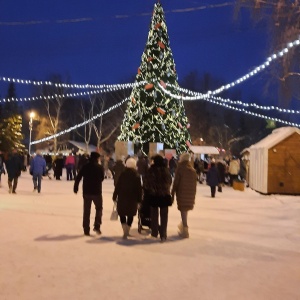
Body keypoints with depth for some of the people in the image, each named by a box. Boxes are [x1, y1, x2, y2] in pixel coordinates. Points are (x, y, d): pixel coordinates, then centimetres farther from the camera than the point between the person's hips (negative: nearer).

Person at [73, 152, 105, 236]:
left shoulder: (85, 166, 0)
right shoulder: (100, 167, -6)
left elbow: (78, 178, -2)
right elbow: (102, 178, 4)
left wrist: (75, 188, 5)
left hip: (86, 191, 2)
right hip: (97, 191, -2)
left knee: (86, 211, 10)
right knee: (99, 208, 16)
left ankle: (86, 230, 12)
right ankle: (97, 226, 1)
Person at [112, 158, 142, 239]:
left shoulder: (122, 174, -4)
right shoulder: (136, 175, -3)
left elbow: (117, 186, -4)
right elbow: (139, 188, -3)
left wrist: (115, 196, 3)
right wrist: (139, 199, 2)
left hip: (122, 198, 0)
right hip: (132, 199, 0)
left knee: (122, 214, 11)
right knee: (130, 215, 13)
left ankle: (125, 231, -5)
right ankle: (126, 232, 13)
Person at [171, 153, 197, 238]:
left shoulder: (180, 168, -9)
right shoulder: (193, 170, 4)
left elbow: (176, 182, -9)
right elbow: (195, 183, 7)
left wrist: (172, 193, -2)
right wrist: (193, 194, 15)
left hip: (182, 192, -5)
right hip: (191, 193, 5)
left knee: (183, 209, 1)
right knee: (186, 209, 22)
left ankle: (185, 231, 1)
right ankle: (183, 225, 39)